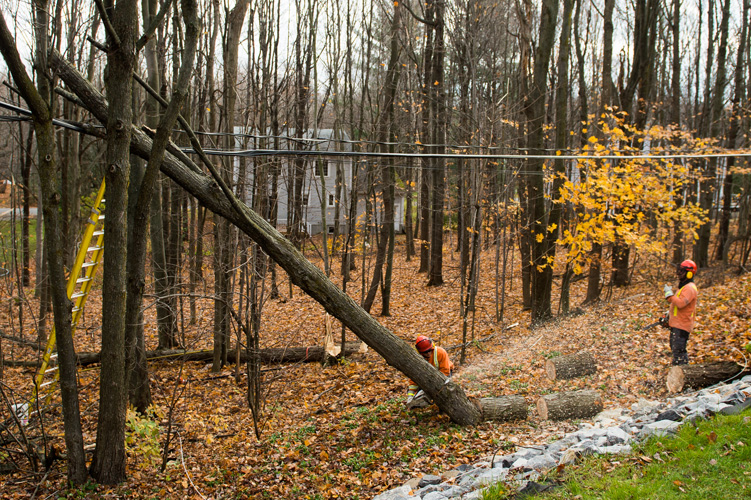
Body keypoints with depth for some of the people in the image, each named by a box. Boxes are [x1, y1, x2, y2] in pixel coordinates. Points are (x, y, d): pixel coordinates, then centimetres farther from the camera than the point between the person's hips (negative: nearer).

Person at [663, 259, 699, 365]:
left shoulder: (690, 288, -16)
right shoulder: (683, 286, 18)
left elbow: (680, 303, -31)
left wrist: (669, 294, -22)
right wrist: (669, 313, 21)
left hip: (682, 325, -11)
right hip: (676, 324, 11)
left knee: (678, 351, -13)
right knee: (675, 349, 19)